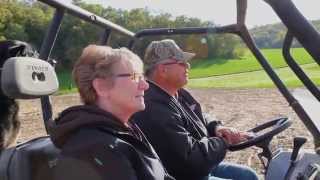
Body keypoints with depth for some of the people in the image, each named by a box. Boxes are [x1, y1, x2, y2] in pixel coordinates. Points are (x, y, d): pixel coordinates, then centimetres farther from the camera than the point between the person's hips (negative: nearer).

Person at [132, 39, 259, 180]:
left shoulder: (178, 94, 3)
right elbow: (191, 159, -32)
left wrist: (216, 128, -3)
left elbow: (199, 121, 19)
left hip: (201, 167, 10)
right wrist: (224, 141, -16)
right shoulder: (154, 110, -31)